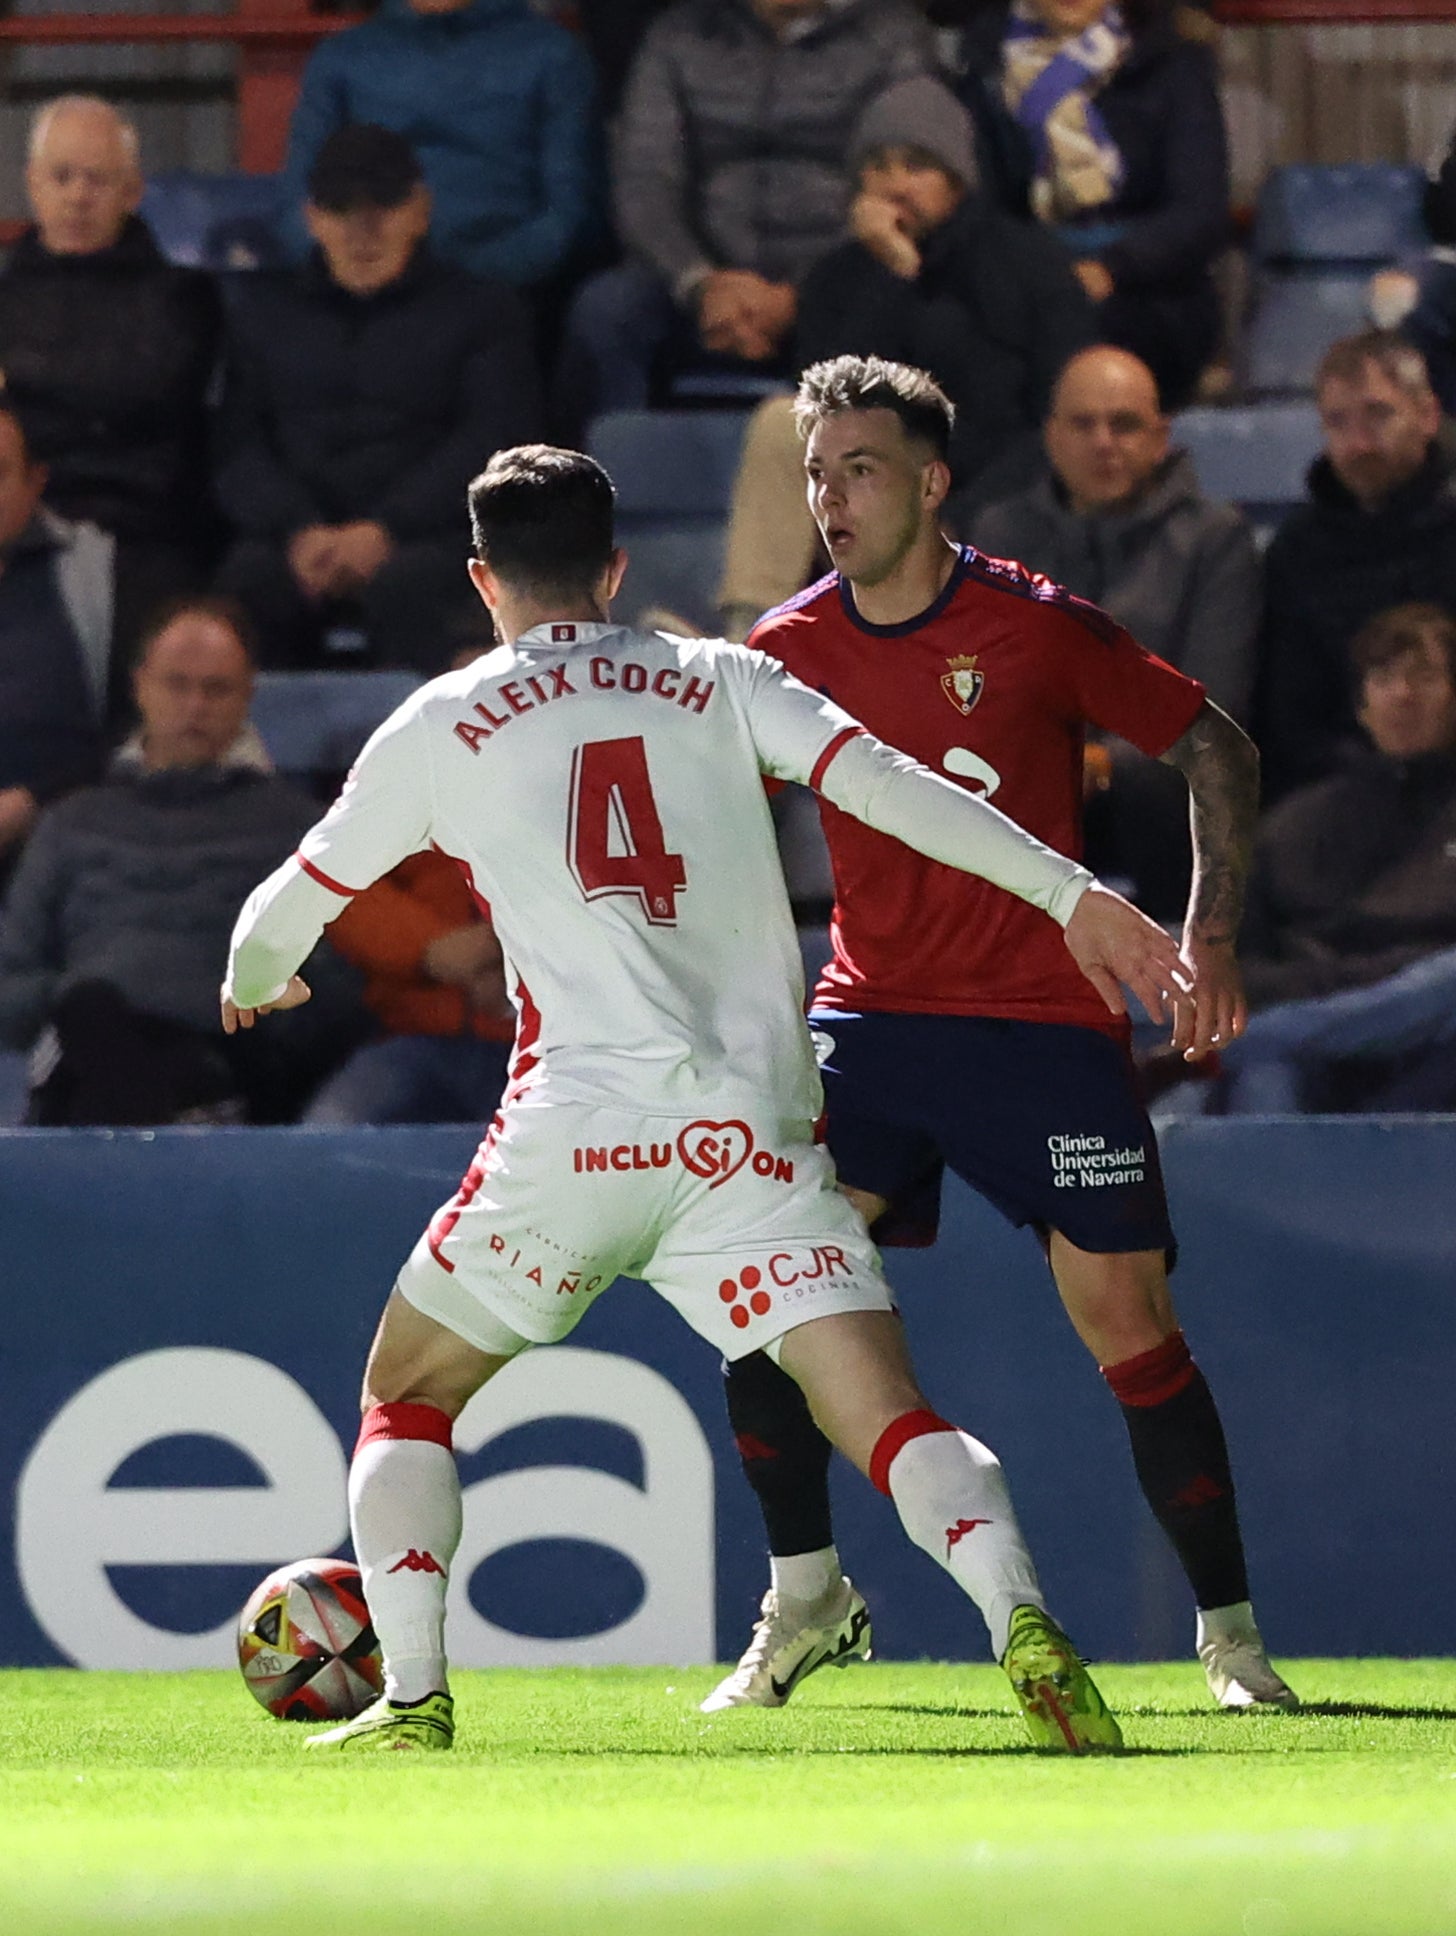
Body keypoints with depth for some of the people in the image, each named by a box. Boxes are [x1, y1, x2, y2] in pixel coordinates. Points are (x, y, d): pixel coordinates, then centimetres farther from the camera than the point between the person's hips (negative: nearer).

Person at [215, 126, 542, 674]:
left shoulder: (482, 309, 17)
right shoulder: (264, 309, 24)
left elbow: (492, 443, 2)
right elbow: (238, 447, 13)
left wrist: (384, 531, -13)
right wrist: (300, 531, -10)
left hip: (426, 534, -2)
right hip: (295, 538, 2)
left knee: (403, 586, -38)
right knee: (248, 582, -34)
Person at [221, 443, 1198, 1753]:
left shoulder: (443, 724, 11)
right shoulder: (720, 681, 13)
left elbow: (295, 903, 24)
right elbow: (887, 785, -1)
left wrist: (254, 987, 46)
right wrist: (1073, 896, -3)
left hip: (578, 1133, -1)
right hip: (755, 1133, 1)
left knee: (407, 1393, 19)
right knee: (888, 1413, -7)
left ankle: (413, 1695, 7)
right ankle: (1024, 1626, -32)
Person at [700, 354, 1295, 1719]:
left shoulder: (1034, 626, -8)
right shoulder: (789, 650, 0)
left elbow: (1215, 750, 1)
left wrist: (1208, 938, -7)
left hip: (1044, 1017, -3)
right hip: (870, 1015, 3)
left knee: (1126, 1320, -9)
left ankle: (1229, 1631, 4)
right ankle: (804, 1594, 3)